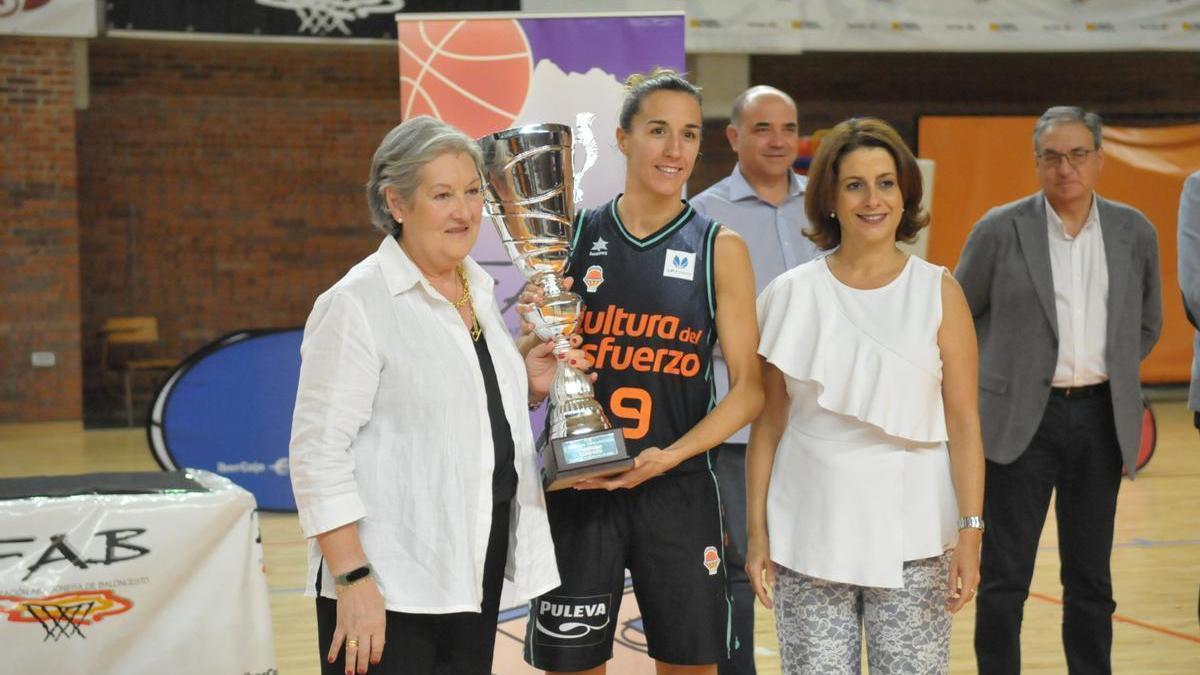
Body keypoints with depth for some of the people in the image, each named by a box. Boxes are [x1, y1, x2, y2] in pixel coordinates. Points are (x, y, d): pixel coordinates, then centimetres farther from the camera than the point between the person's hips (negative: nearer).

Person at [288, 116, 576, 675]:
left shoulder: (477, 286, 10)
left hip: (477, 566, 8)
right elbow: (319, 450, -16)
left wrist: (527, 384, 4)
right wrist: (352, 581, -20)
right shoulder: (357, 303, -13)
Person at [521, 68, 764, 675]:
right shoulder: (573, 235, 4)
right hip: (578, 486, 0)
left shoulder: (720, 249, 0)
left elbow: (747, 389, -2)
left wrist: (669, 456, -14)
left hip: (678, 489, 0)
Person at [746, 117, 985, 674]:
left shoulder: (939, 292, 2)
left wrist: (970, 532, -7)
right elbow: (768, 423, 4)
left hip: (911, 538, 0)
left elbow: (964, 420, 0)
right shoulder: (791, 295, 2)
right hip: (810, 540, 0)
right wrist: (757, 533, 1)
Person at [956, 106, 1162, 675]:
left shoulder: (1135, 232, 4)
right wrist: (1003, 368, 8)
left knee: (1090, 579, 10)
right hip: (1022, 420, -3)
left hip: (1099, 419, 3)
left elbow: (1147, 323, 18)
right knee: (1005, 579, 0)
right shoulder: (1001, 229, -5)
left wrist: (1111, 372, 12)